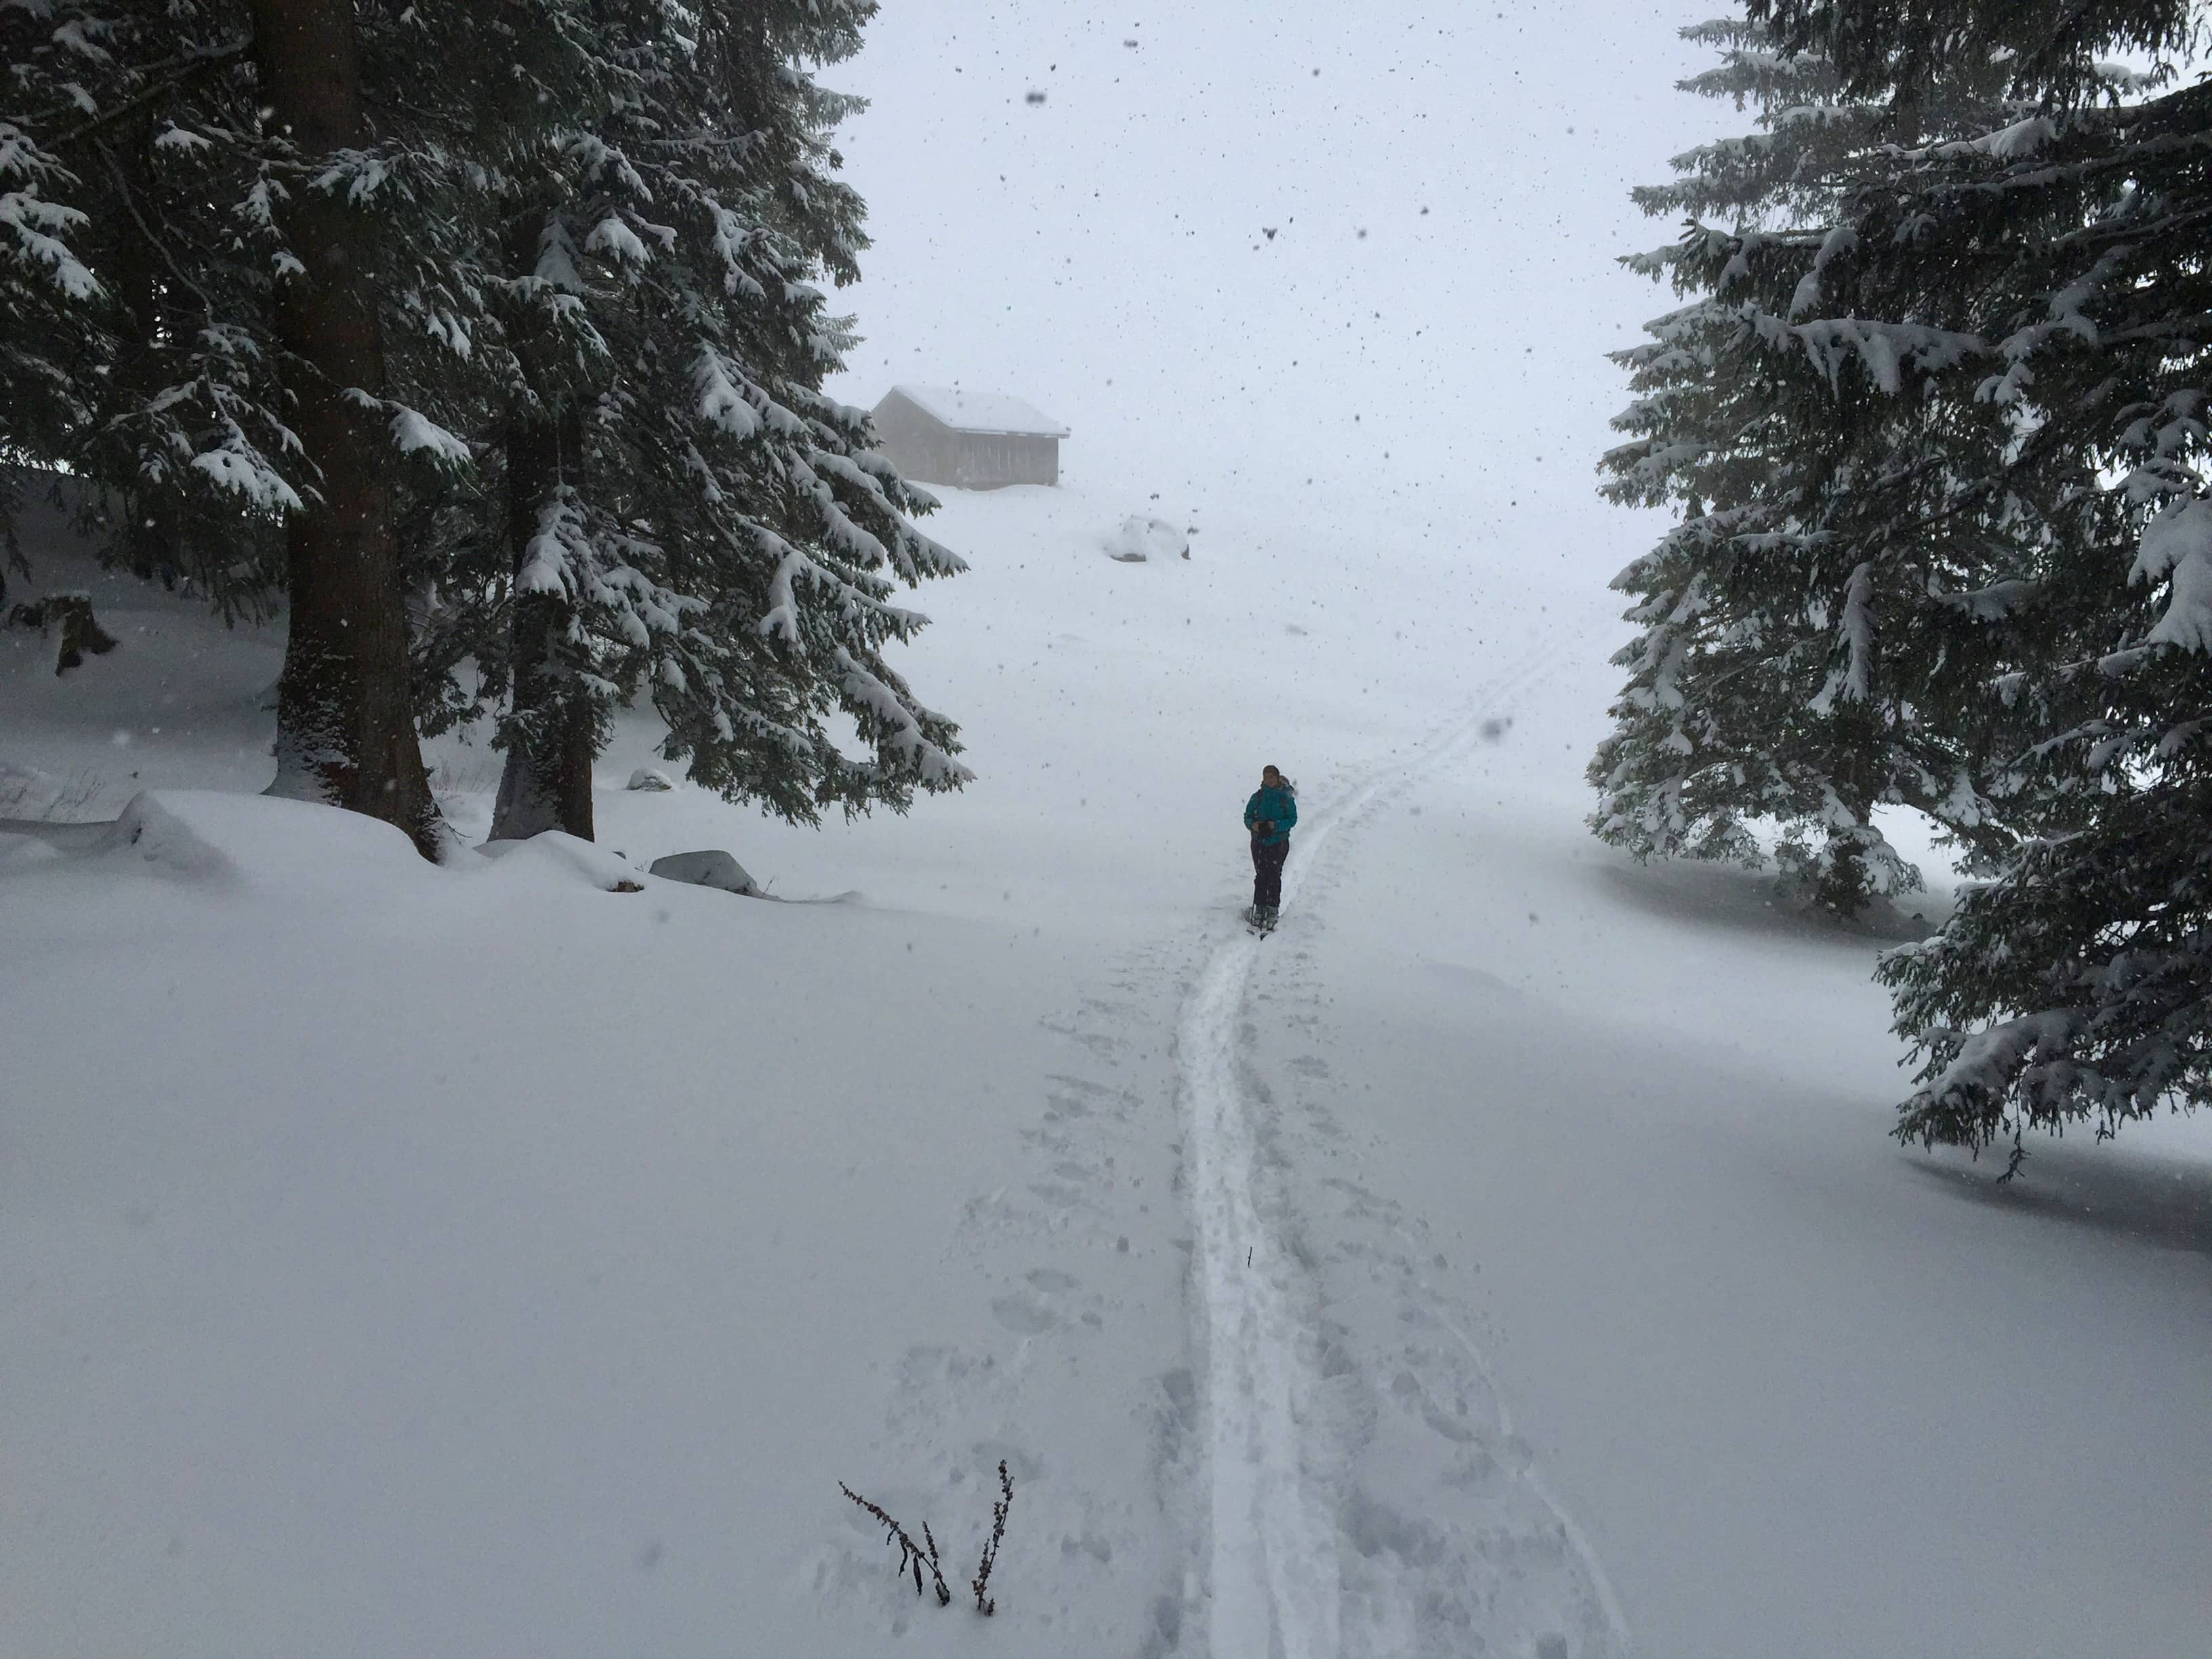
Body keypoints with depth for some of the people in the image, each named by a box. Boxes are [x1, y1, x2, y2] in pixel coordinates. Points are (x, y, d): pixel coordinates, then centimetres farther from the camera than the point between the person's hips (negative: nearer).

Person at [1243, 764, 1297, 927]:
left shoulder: (1286, 797, -1)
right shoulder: (1257, 797, 5)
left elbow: (1293, 819, -4)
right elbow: (1247, 816, 7)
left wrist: (1275, 825, -19)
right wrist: (1253, 825, -15)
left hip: (1279, 842, -2)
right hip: (1259, 841, 2)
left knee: (1274, 875, -4)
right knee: (1261, 875, 0)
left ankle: (1273, 909, 3)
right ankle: (1259, 908, 7)